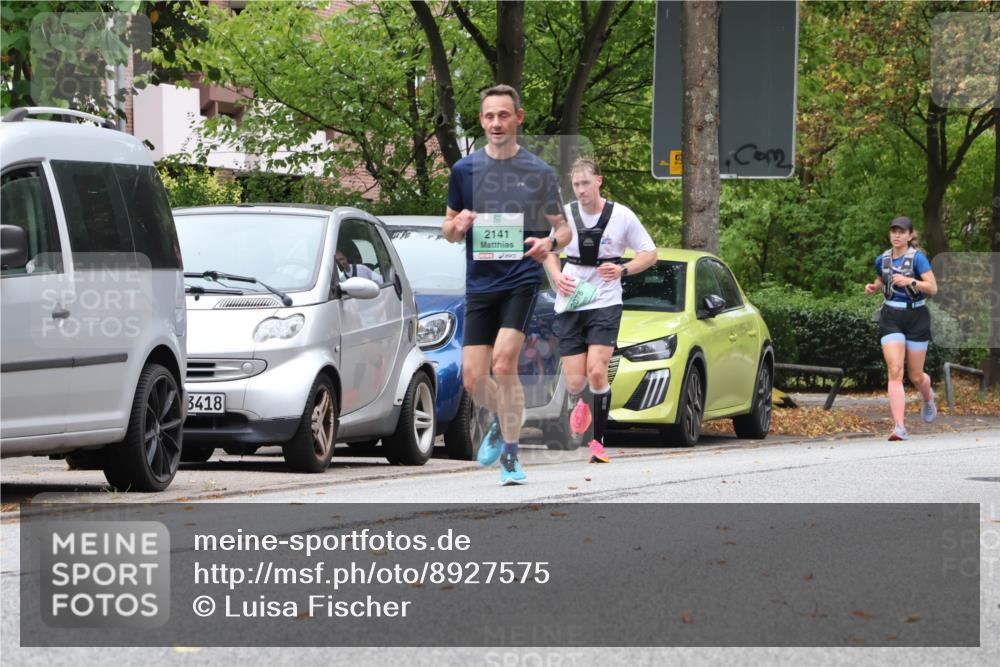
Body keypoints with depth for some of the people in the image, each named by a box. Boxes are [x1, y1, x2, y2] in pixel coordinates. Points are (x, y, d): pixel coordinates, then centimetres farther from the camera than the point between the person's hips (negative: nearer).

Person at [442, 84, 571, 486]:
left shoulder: (539, 173, 2)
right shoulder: (464, 170, 7)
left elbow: (563, 227, 10)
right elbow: (449, 232, 15)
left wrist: (550, 242, -13)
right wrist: (458, 225, -10)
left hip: (522, 278, -3)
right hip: (480, 283, 3)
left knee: (504, 363, -20)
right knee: (473, 379, -1)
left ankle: (510, 455, -6)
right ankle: (502, 421, 33)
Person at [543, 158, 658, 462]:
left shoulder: (622, 216, -4)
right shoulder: (565, 214, 3)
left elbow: (650, 253, 4)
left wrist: (623, 270, -15)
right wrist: (557, 276, -2)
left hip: (605, 302, -2)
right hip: (569, 304, 2)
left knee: (596, 371, -18)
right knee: (574, 379, -1)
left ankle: (599, 441, -7)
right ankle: (577, 403, 37)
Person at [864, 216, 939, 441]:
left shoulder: (917, 258, -10)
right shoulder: (882, 259, 5)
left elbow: (933, 288, -16)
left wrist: (910, 281, -31)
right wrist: (873, 287, 4)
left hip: (916, 318, -3)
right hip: (891, 318, 3)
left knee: (915, 376, 8)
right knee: (895, 372, -15)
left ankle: (927, 397, 46)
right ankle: (899, 427, -21)